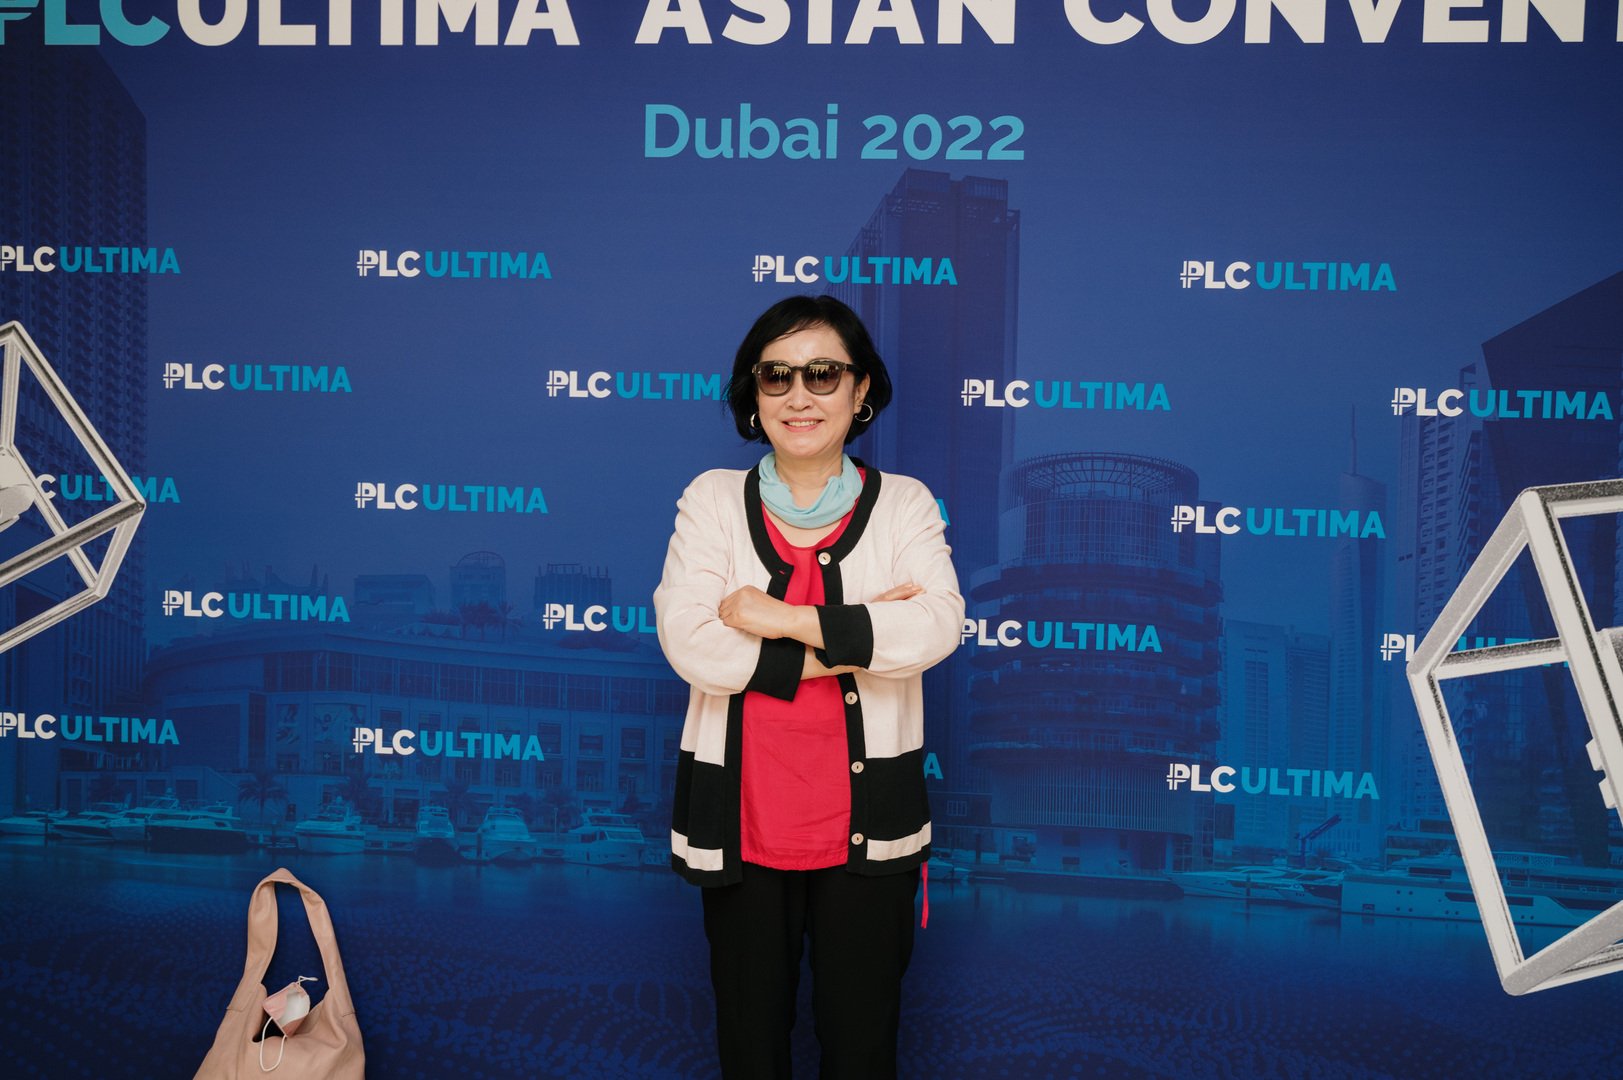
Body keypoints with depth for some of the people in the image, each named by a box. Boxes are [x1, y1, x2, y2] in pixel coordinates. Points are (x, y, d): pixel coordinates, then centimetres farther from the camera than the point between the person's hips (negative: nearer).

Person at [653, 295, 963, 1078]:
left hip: (865, 825, 0)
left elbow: (937, 625, -16)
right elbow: (688, 643, -15)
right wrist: (854, 639, -17)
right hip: (743, 821, 0)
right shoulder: (713, 499, 1)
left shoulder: (903, 504, 2)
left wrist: (786, 620, -20)